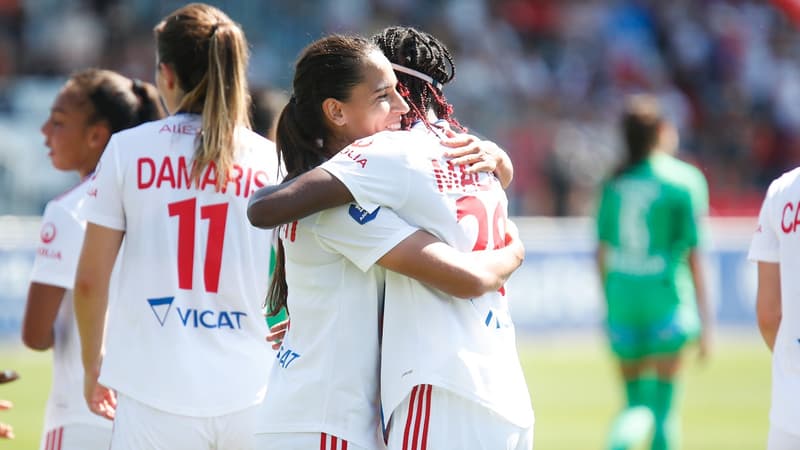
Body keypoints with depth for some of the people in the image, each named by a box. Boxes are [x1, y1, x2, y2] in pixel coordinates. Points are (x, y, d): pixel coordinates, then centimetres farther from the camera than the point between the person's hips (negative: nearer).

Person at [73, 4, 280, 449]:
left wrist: (93, 363, 18)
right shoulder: (271, 161, 3)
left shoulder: (128, 149, 1)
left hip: (157, 392, -1)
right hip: (249, 394, 2)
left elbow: (90, 281, 3)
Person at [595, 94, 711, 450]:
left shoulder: (615, 182, 5)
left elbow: (601, 251, 9)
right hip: (666, 299, -4)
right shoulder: (685, 179, -6)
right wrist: (704, 319, 0)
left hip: (621, 300, 4)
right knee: (663, 409, 4)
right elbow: (694, 254, -6)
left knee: (637, 404, 12)